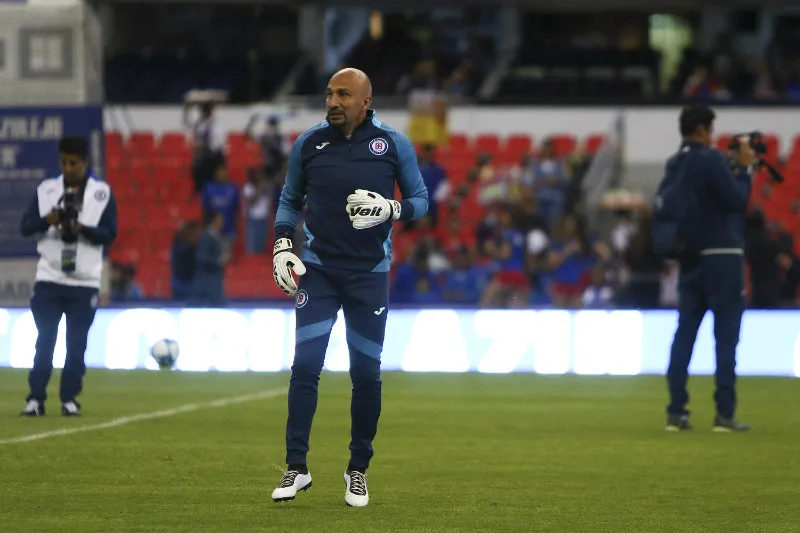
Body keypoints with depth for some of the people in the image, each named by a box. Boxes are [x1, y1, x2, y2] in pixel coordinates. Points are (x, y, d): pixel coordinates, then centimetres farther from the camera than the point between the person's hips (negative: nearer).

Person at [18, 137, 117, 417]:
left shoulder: (102, 192, 1)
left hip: (85, 281, -1)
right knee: (45, 341, -2)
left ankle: (69, 399, 10)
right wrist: (47, 220, -19)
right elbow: (26, 226, 1)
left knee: (77, 344, 1)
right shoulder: (46, 189, 6)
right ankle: (36, 399, 0)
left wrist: (81, 228, -19)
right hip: (49, 279, 1)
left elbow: (109, 234, -3)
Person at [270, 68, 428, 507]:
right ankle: (296, 468, -3)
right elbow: (290, 201, 13)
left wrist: (390, 209, -16)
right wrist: (281, 247, -1)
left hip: (369, 274, 0)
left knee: (366, 373, 2)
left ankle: (358, 471, 16)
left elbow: (420, 200, 4)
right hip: (318, 269, 0)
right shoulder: (307, 144, 1)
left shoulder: (393, 144, -3)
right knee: (305, 365, -9)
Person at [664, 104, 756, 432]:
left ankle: (676, 412, 3)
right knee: (726, 334, -4)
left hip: (689, 258, 7)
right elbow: (736, 199, -14)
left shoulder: (674, 165, 11)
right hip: (721, 256, -7)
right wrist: (744, 168, -1)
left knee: (685, 332, 6)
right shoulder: (710, 159, -12)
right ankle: (724, 414, -7)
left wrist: (737, 168, 14)